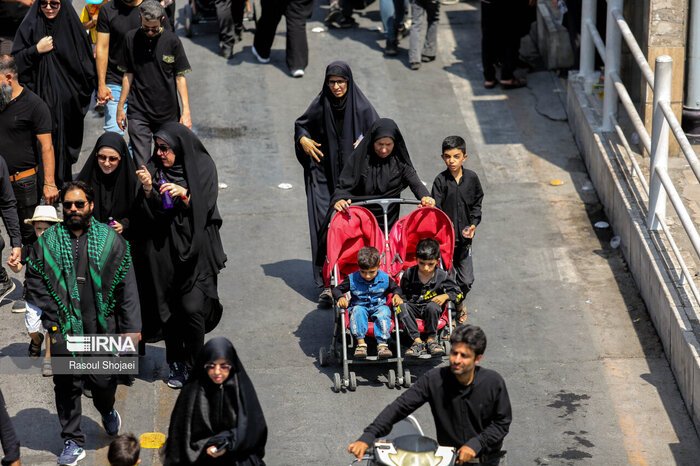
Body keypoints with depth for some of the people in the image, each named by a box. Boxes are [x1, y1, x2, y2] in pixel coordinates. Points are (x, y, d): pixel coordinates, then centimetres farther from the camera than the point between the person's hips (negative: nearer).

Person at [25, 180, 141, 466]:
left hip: (103, 327, 0)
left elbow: (128, 288, 4)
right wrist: (37, 325, -5)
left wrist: (131, 328, -2)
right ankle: (72, 442, 18)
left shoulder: (111, 241, 4)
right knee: (67, 386, 4)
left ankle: (106, 410, 40)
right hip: (63, 329, 0)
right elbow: (35, 287, 6)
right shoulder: (47, 244, 4)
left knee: (104, 381, 4)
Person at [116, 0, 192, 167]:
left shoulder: (172, 40, -3)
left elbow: (180, 77, 0)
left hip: (168, 112, 0)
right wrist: (120, 107, 9)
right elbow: (128, 75, 9)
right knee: (141, 165, -8)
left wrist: (186, 111, -5)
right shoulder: (131, 39, 1)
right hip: (138, 114, 0)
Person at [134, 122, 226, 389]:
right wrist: (147, 189, -19)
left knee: (192, 308, -12)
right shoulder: (154, 169, 5)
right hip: (163, 251, 3)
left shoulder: (202, 167, -1)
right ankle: (176, 364, 20)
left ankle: (193, 367, 4)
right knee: (168, 309, 5)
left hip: (194, 249, -3)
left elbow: (204, 207, -6)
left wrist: (184, 195, -21)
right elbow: (151, 214, -1)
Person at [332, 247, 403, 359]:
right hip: (360, 306, 0)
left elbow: (396, 288, 14)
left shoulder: (384, 278, -3)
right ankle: (361, 342, -39)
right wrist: (341, 298, -21)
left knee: (384, 311, -32)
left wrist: (397, 295, -10)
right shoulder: (352, 279, -7)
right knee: (357, 310, -34)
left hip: (378, 307, 0)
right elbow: (336, 290, 1)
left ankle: (382, 343, -37)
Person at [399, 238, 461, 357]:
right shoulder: (409, 273, -2)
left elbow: (458, 293, 2)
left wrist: (445, 296, -14)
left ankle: (432, 339, -16)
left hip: (432, 310, -2)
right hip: (413, 307, 2)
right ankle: (417, 341, -33)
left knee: (432, 306, -37)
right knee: (401, 307, -31)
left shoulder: (442, 276, -6)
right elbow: (402, 291, 14)